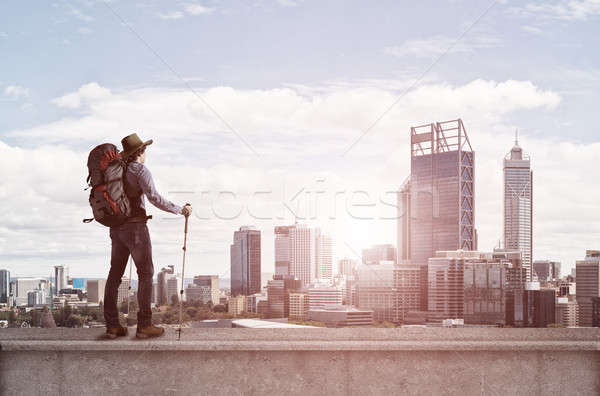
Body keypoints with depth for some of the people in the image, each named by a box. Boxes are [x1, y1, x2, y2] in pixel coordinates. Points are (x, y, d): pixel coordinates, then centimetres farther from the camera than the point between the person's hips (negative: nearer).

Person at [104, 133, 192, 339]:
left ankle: (112, 325, 7)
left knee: (115, 274, 8)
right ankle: (144, 325, -3)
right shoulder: (140, 170, -9)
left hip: (117, 228, 7)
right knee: (146, 273, 0)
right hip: (135, 227, -7)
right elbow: (154, 198, -19)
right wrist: (179, 210, -12)